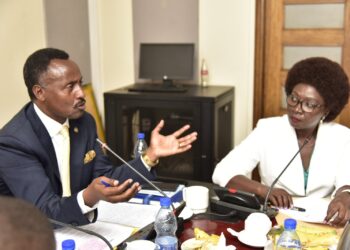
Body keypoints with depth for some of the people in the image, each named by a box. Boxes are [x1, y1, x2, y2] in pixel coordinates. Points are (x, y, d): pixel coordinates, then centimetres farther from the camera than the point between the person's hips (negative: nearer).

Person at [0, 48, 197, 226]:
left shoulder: (84, 122, -1)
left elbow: (105, 180, 2)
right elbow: (46, 213, -24)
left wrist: (151, 155, -9)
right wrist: (89, 197, -42)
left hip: (76, 229, 5)